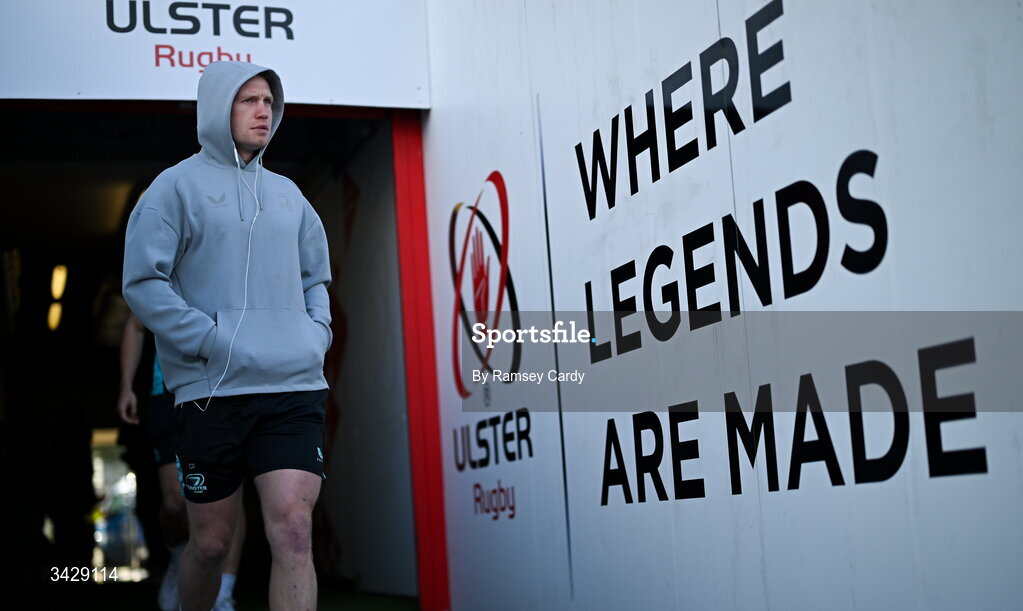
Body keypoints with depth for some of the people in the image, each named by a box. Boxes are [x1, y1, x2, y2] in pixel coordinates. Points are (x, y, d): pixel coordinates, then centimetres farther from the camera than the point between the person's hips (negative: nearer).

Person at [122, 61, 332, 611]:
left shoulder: (286, 194, 17)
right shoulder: (177, 186, 1)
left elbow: (315, 277, 27)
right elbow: (142, 282, -6)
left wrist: (318, 332, 8)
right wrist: (213, 341, -14)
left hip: (295, 386, 3)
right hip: (212, 390, -3)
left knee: (293, 531, -11)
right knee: (210, 543, 8)